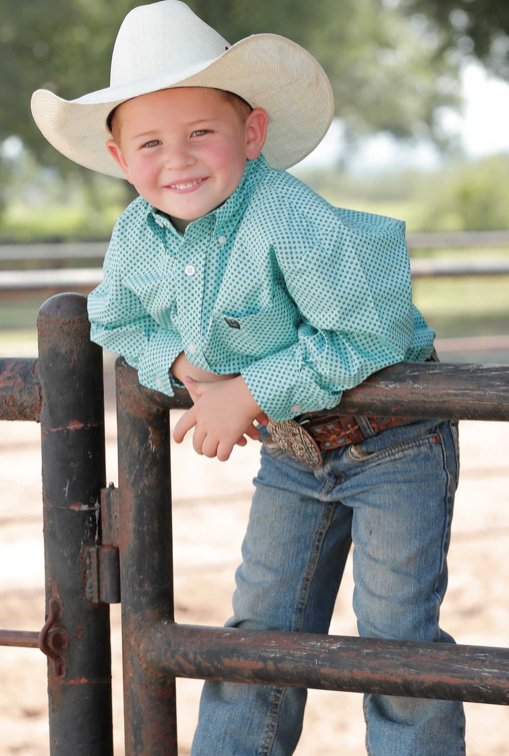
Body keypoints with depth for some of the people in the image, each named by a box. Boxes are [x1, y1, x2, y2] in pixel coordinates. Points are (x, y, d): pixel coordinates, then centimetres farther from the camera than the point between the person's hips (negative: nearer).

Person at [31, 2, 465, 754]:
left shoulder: (293, 222, -31)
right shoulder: (137, 238, -8)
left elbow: (369, 335, -30)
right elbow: (117, 324, 10)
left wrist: (248, 394, -25)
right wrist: (190, 370, -11)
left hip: (391, 441, -6)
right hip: (292, 451, 6)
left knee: (395, 637, -4)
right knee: (259, 631, 10)